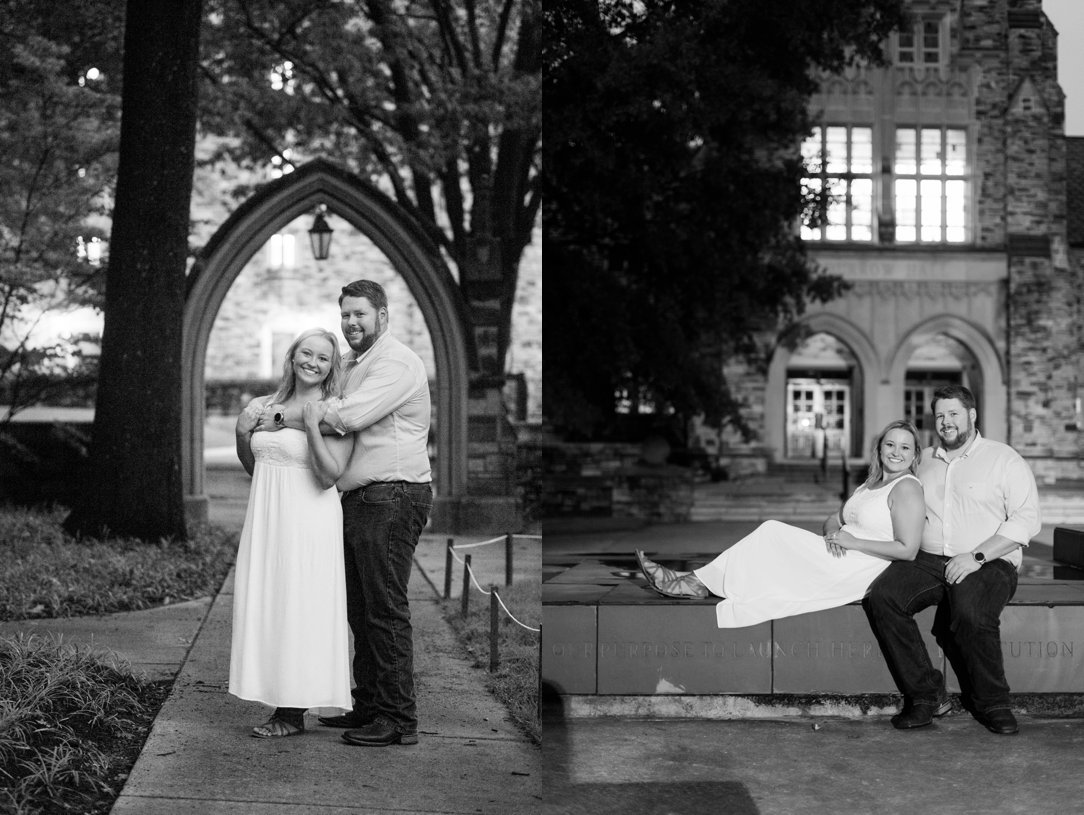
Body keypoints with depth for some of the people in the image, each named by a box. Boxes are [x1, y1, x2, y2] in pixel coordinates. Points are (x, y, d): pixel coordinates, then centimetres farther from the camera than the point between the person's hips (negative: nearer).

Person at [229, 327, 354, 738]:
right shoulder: (265, 406, 10)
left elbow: (329, 476, -16)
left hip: (308, 521, -6)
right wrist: (242, 433, 3)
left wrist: (311, 426, -22)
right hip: (266, 519, 6)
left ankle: (294, 713, 6)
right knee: (266, 608, 7)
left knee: (299, 610, -2)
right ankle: (281, 705, 15)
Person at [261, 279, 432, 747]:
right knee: (360, 609, 11)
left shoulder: (396, 363, -10)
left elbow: (347, 416, -20)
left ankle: (399, 719, -4)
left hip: (392, 498, -9)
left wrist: (283, 417, -12)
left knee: (385, 608, -8)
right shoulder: (350, 365, 22)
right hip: (356, 499, 9)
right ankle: (369, 706, 19)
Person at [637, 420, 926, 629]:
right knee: (771, 532, -4)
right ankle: (698, 581, -7)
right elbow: (833, 520, 22)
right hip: (842, 562, 8)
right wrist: (833, 533, -3)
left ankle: (700, 583, -3)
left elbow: (907, 549, -19)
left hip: (859, 574, -8)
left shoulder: (906, 488, -9)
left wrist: (853, 542, -15)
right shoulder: (870, 485, 20)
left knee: (772, 535, -10)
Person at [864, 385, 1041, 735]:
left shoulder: (1004, 460, 2)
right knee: (880, 596, -22)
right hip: (928, 559, 5)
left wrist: (976, 556, -17)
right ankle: (925, 693, -13)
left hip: (988, 564, -5)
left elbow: (1026, 519, -7)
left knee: (970, 612, -36)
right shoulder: (924, 461, 19)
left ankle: (991, 703, -11)